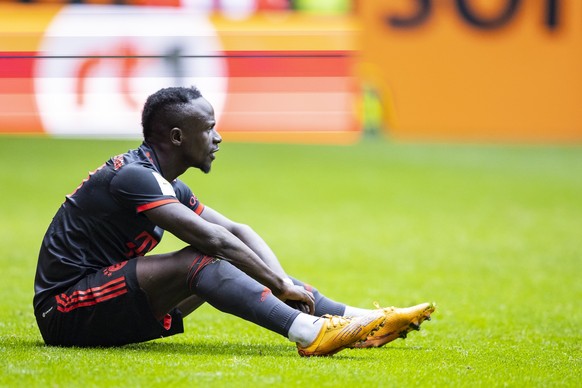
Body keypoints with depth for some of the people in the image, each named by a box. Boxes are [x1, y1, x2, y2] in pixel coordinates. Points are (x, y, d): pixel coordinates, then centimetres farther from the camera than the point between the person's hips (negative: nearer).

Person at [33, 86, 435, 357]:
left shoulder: (168, 186, 13)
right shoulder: (134, 176, -19)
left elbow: (237, 231, 10)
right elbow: (213, 238, -26)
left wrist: (283, 282, -6)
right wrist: (282, 284, -22)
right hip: (66, 310, -9)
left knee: (240, 262, 3)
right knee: (200, 260, -28)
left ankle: (355, 320, -5)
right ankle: (310, 333, -41)